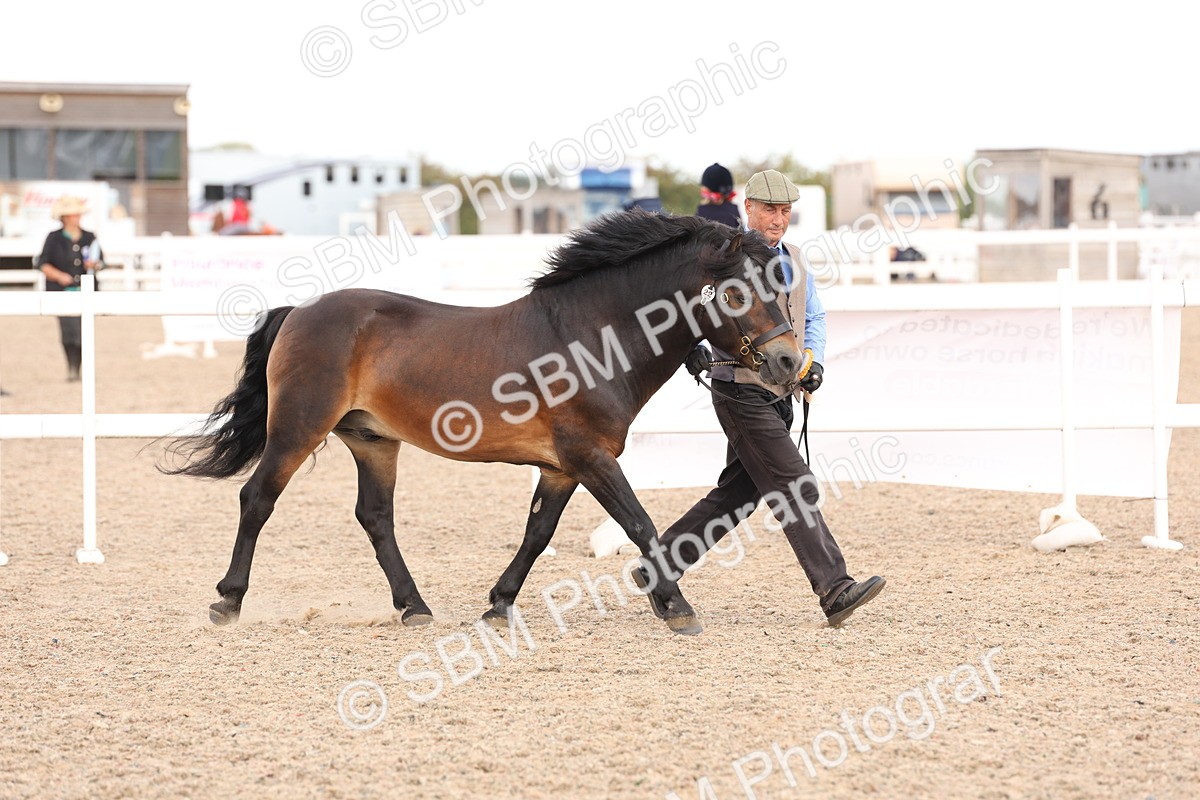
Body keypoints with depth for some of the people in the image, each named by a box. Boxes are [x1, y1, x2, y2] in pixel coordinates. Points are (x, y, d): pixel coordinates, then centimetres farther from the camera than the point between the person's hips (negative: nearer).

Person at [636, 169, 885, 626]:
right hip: (742, 390, -8)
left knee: (737, 495, 11)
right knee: (795, 488, -12)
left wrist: (813, 363, 2)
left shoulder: (793, 260, 14)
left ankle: (658, 569, 21)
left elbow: (814, 318, 21)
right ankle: (835, 591, -13)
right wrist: (689, 346, -27)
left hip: (779, 396, 8)